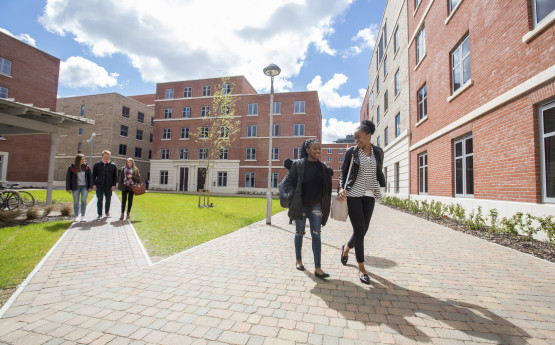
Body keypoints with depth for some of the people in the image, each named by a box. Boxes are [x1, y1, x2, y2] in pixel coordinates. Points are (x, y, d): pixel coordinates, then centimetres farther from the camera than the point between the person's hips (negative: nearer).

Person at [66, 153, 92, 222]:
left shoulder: (86, 167, 3)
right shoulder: (71, 168, -1)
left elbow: (90, 177, 5)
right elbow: (68, 178, 1)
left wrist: (90, 187, -1)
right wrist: (68, 188, -4)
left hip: (85, 187, 1)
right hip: (75, 187, -1)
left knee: (84, 201, -3)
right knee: (76, 202, 6)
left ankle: (83, 216, 5)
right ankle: (76, 216, 15)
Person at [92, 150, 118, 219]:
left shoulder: (113, 166, 4)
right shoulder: (97, 165, 5)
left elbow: (115, 176, 6)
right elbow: (93, 175, 8)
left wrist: (114, 185, -3)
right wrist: (94, 184, -1)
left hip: (109, 186, 0)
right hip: (99, 186, 0)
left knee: (108, 200, 8)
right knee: (99, 200, 0)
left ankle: (107, 212, 26)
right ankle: (100, 214, 10)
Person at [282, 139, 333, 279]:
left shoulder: (323, 167, 4)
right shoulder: (298, 164, -6)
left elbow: (326, 187, 11)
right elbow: (287, 183, -4)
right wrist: (293, 196, -16)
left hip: (316, 205, 2)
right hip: (300, 204, -2)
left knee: (316, 234, -1)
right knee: (299, 233, 11)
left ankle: (318, 268, 3)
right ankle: (299, 260, 32)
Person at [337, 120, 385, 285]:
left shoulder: (378, 152, 6)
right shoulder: (351, 151, -1)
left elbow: (379, 173, 16)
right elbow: (343, 172, 2)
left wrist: (380, 189, 10)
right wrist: (341, 188, -13)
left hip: (369, 196, 4)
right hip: (354, 195, -3)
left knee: (363, 230, 9)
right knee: (359, 230, -4)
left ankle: (346, 248, 40)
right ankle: (361, 268, 9)